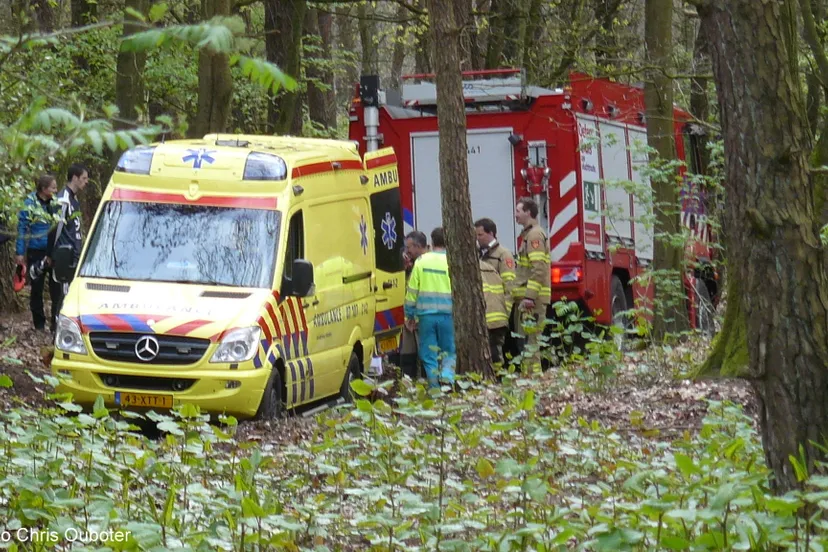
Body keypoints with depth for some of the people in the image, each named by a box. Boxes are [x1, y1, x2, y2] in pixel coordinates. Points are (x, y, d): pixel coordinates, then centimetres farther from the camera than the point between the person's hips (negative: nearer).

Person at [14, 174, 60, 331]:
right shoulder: (30, 204, -8)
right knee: (37, 289, 8)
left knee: (56, 288, 3)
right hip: (36, 252, -3)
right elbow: (22, 229, -6)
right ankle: (39, 323, 17)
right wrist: (20, 253, -9)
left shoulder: (55, 203, 4)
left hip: (53, 252, 3)